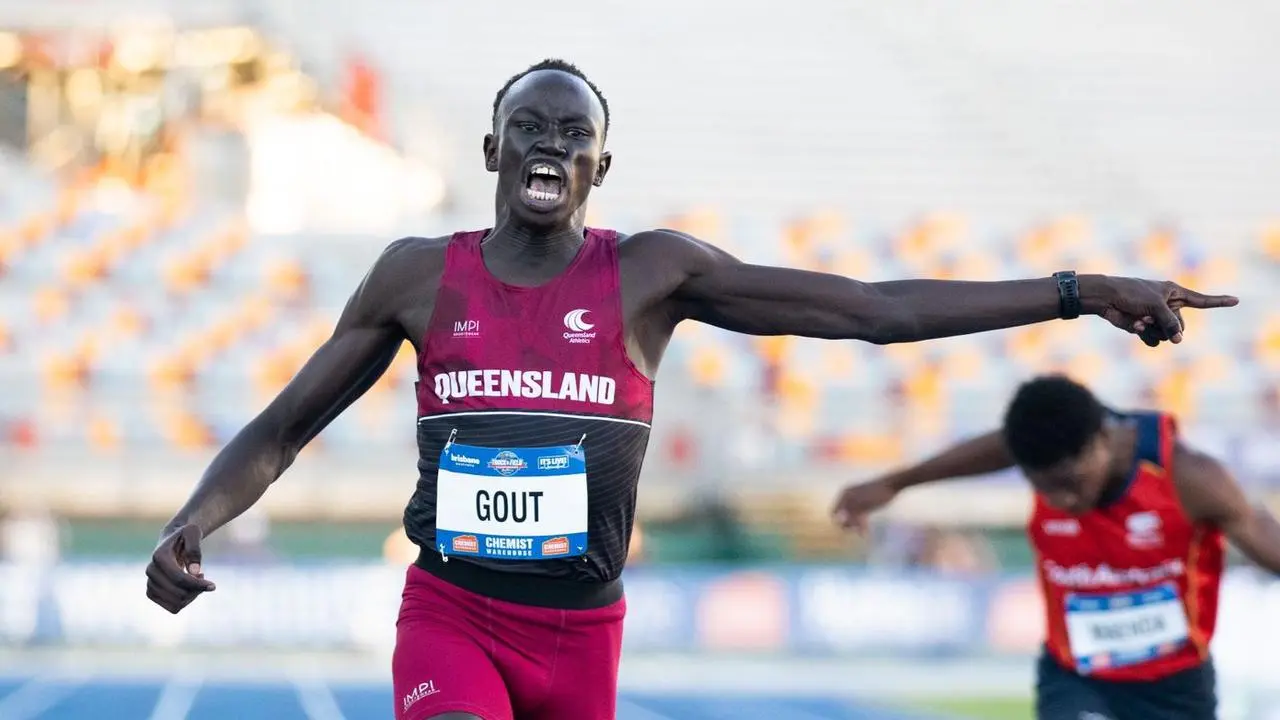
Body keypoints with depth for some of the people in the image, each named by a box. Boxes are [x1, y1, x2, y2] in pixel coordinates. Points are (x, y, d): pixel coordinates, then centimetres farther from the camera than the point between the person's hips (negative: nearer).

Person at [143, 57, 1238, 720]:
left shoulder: (650, 273, -1)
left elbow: (873, 309, -2)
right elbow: (285, 430, 7)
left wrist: (1080, 293, -6)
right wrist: (188, 528, -11)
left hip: (581, 630, 1)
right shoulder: (420, 276, 1)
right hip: (450, 612, -1)